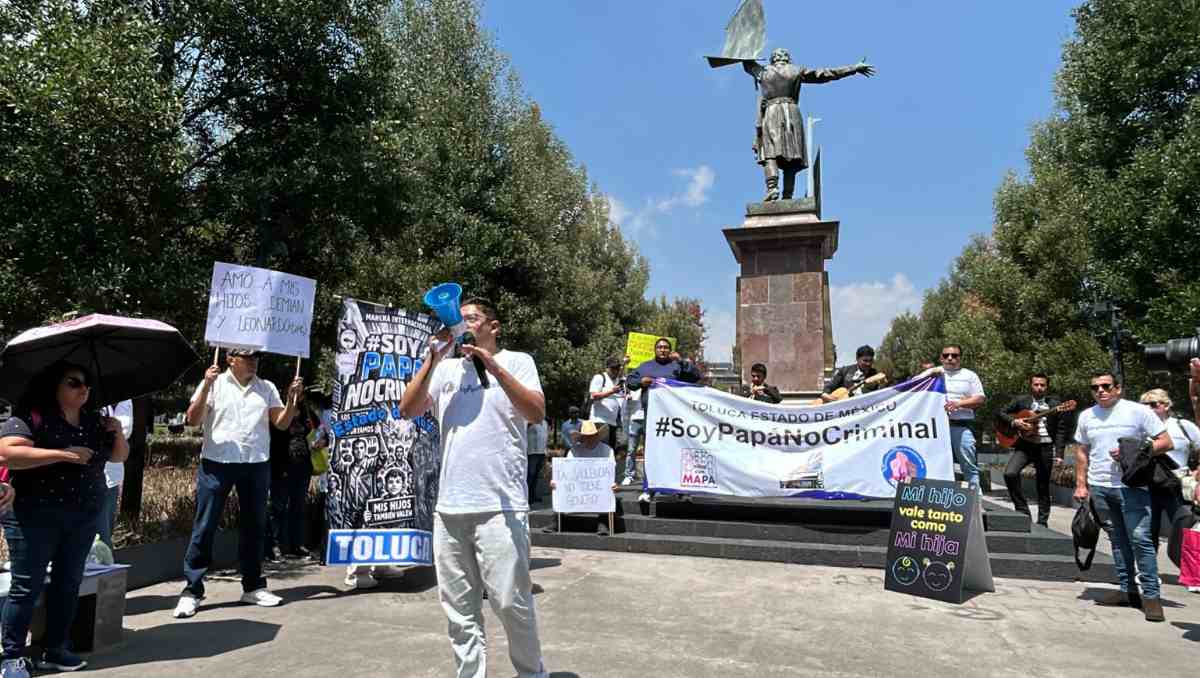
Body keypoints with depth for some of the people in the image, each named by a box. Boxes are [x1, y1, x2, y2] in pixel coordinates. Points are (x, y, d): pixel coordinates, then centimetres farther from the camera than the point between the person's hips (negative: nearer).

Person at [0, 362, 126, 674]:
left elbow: (119, 456, 16)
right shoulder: (30, 417, -9)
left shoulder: (94, 421, 9)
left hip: (84, 516, 6)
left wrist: (118, 433, -5)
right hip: (35, 516, -6)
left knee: (68, 584, 11)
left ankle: (54, 650, 22)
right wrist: (62, 454, -25)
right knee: (27, 587, 1)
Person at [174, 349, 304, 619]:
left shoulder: (267, 388, 10)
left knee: (254, 526, 10)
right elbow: (193, 420, -6)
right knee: (204, 527, 0)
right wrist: (206, 386, -16)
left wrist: (293, 399, -9)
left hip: (257, 465, 3)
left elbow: (282, 423, 6)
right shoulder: (214, 384, 1)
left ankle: (253, 586, 21)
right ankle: (192, 590, 9)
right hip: (217, 464, -3)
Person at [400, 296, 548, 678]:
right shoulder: (446, 369, 16)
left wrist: (493, 366, -17)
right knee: (459, 607, 8)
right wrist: (432, 359, -2)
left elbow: (537, 413, -10)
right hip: (449, 506, 4)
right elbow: (408, 410, 6)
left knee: (510, 601, -1)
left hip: (500, 504, -4)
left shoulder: (516, 362, 5)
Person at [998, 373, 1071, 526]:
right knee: (1010, 473, -20)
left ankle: (1042, 521, 19)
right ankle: (1022, 510, -6)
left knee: (1043, 486, 6)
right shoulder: (1020, 401, 8)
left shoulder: (1055, 404, 4)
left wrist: (1058, 454, -8)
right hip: (1024, 444, 1)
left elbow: (1062, 430, 0)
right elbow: (1001, 413, 10)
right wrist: (1014, 422, -10)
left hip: (1045, 447, 0)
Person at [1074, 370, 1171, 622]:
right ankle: (1128, 590, 18)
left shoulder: (1138, 411, -3)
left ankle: (1151, 595, 0)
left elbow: (1166, 442, -4)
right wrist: (1081, 484, 13)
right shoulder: (1087, 416, 11)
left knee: (1140, 539, -9)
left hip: (1132, 486, -4)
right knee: (1118, 540, 11)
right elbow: (1082, 452, 17)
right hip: (1099, 487, 5)